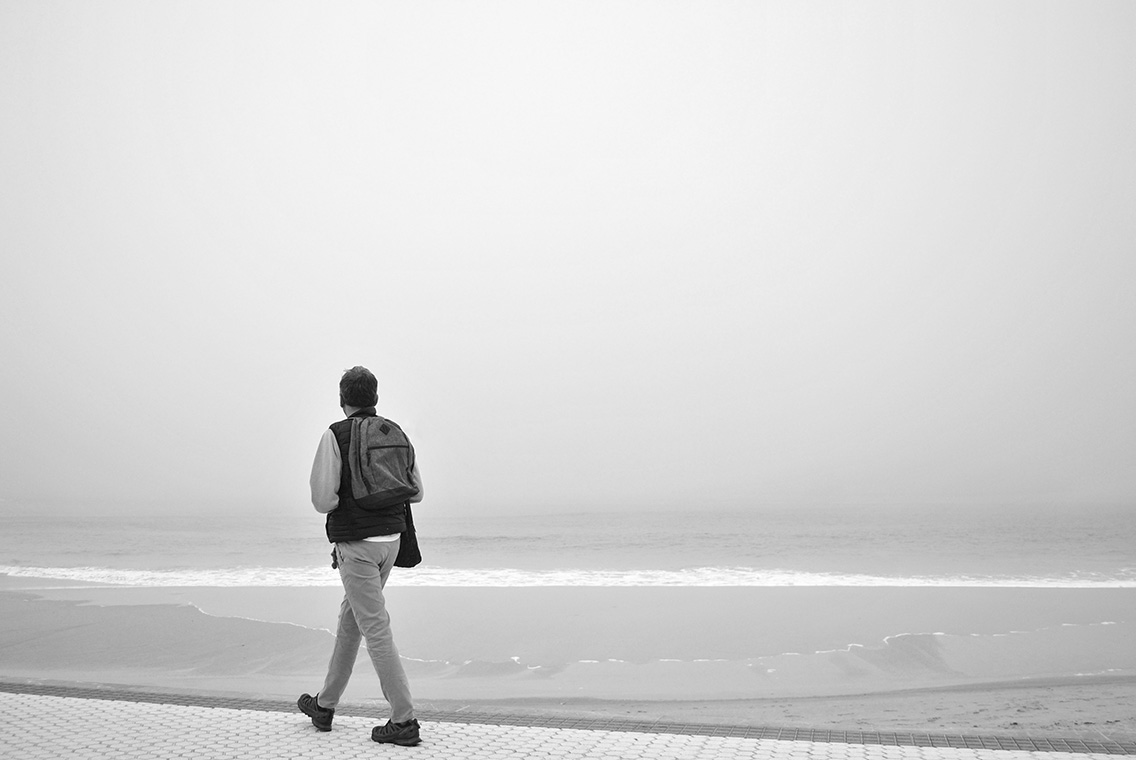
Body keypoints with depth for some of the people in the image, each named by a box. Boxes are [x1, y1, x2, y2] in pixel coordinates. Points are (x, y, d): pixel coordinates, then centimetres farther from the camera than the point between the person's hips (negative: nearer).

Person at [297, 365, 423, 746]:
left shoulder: (335, 435, -10)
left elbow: (322, 498, -16)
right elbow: (416, 492, 11)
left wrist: (340, 501, 6)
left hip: (355, 542, -7)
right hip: (390, 537, 7)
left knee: (375, 629, -5)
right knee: (351, 618, 19)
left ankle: (404, 721, -4)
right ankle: (325, 706, 32)